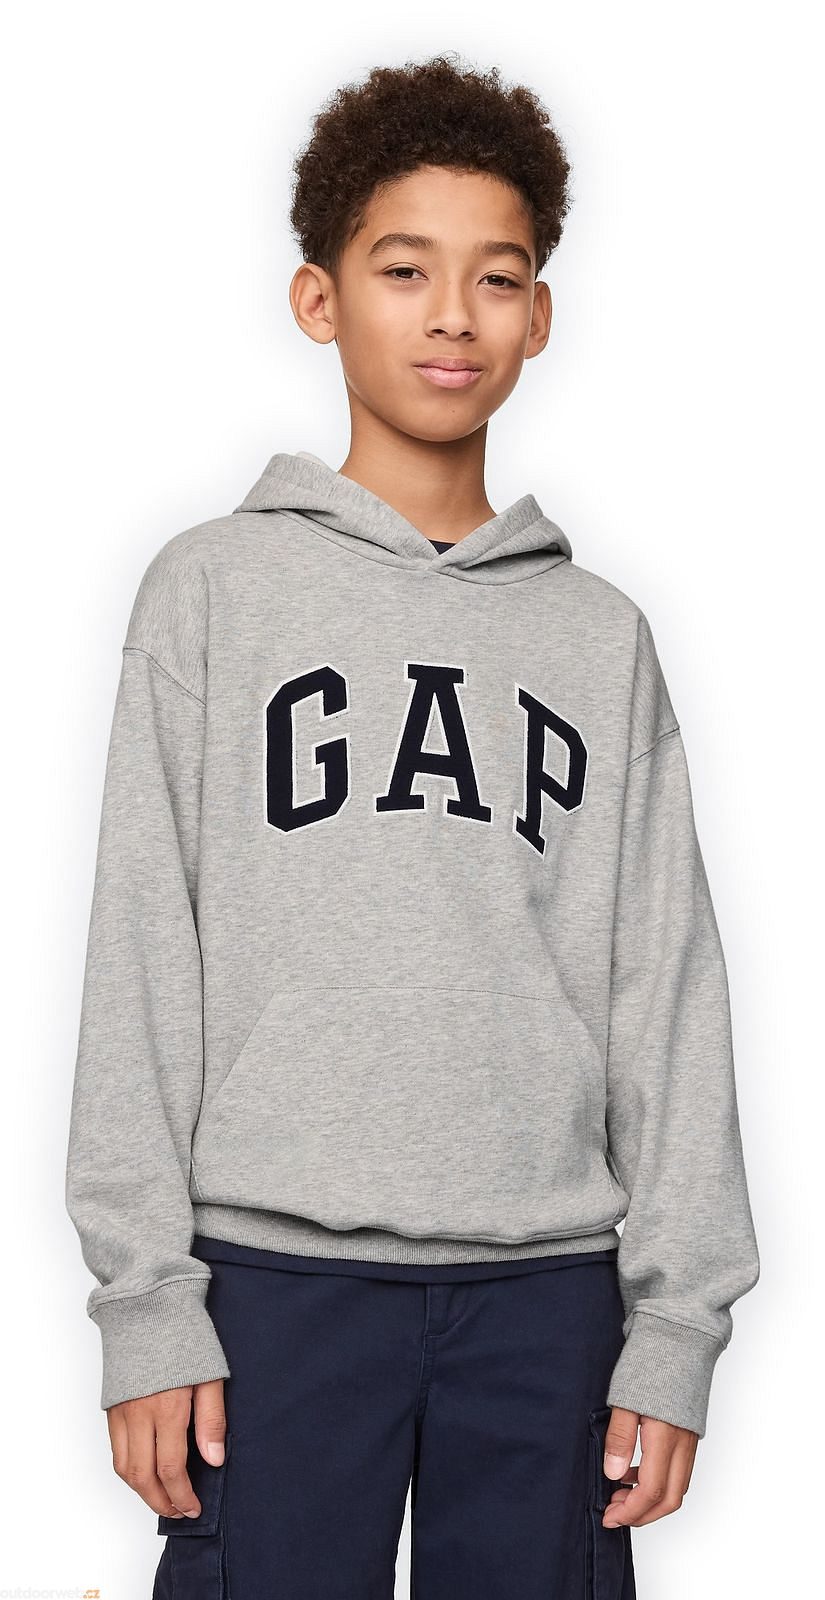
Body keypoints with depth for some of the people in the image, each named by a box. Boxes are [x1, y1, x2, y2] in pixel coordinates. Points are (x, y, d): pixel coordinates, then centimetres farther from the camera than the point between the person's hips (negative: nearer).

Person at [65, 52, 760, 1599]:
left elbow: (667, 989, 7)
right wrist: (145, 1297, -6)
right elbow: (142, 956, 1)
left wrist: (678, 1324, 1)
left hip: (549, 1286, 2)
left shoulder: (601, 635, 11)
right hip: (282, 1268, -2)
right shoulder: (214, 590, 6)